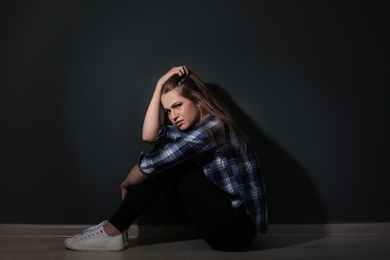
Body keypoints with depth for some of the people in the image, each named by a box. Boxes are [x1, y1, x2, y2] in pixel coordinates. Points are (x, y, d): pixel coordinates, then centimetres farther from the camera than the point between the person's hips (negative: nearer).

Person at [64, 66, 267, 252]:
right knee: (163, 161, 0)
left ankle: (113, 232, -4)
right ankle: (114, 230, 2)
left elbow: (153, 163, -19)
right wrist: (160, 85, -2)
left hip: (237, 226, -9)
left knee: (164, 161, -13)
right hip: (224, 216, 9)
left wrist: (127, 183, 0)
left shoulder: (214, 126, -19)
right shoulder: (194, 127, 10)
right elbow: (149, 135, -2)